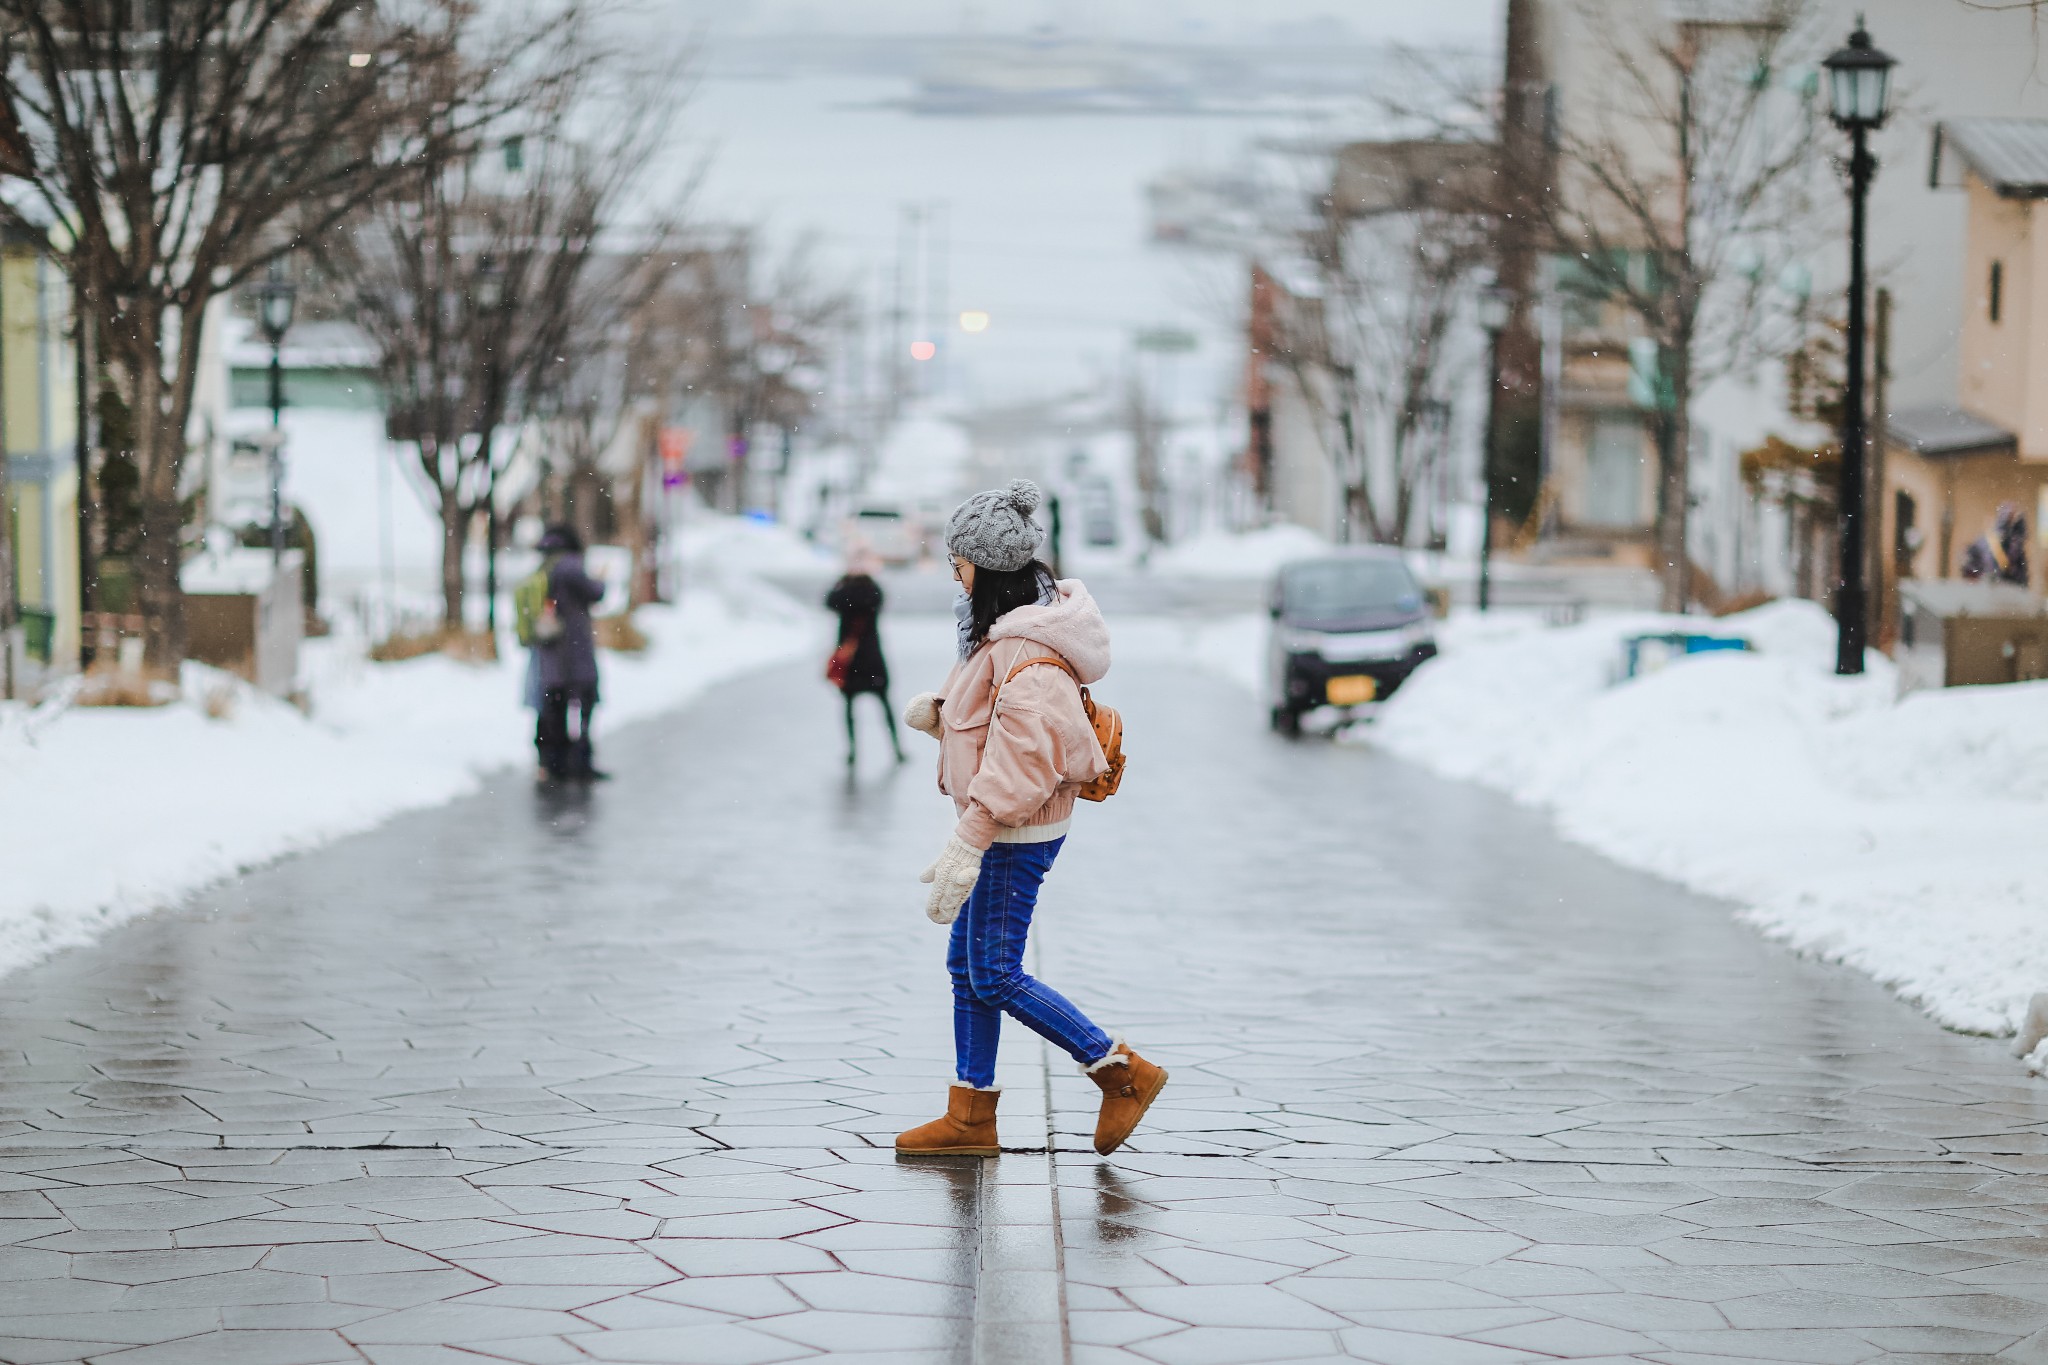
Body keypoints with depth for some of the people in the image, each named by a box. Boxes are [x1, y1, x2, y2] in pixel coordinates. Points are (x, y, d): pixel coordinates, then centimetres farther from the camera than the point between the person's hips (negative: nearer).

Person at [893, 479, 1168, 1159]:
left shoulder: (1027, 652, -24)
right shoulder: (1003, 629, 9)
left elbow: (1019, 758, -28)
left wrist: (965, 848, -29)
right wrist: (939, 712, 2)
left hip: (1016, 835, -10)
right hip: (1002, 829, 10)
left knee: (995, 975, -4)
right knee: (965, 964, 13)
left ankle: (1123, 1071, 4)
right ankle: (970, 1116, 20)